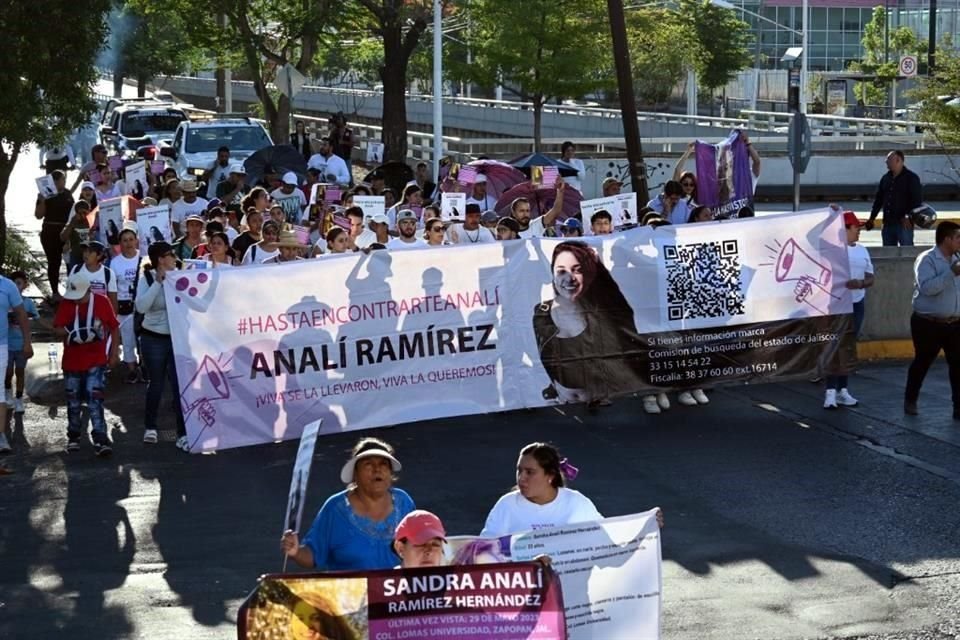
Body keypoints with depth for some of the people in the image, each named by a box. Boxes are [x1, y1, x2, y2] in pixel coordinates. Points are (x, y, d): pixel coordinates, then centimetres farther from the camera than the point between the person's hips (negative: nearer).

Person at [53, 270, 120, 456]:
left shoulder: (102, 302, -7)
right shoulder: (65, 304, -3)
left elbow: (114, 328, 2)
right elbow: (56, 330, -3)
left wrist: (114, 353, 0)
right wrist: (68, 332, -25)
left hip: (96, 362, -3)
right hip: (72, 362, 3)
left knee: (95, 399, -13)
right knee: (74, 402, 12)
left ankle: (100, 439, -14)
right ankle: (73, 437, 28)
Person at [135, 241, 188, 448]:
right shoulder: (147, 278, -4)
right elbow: (141, 306, -20)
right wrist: (158, 282, -20)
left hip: (178, 338, 1)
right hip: (154, 338, -1)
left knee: (180, 384, -4)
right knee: (156, 384, 10)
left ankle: (183, 433, -1)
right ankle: (150, 427, 29)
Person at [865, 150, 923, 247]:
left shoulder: (911, 178, -4)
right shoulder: (886, 178, 14)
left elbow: (917, 200, -9)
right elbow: (878, 199, 18)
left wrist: (909, 216, -20)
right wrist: (872, 218, 12)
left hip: (904, 224, -6)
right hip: (888, 224, 7)